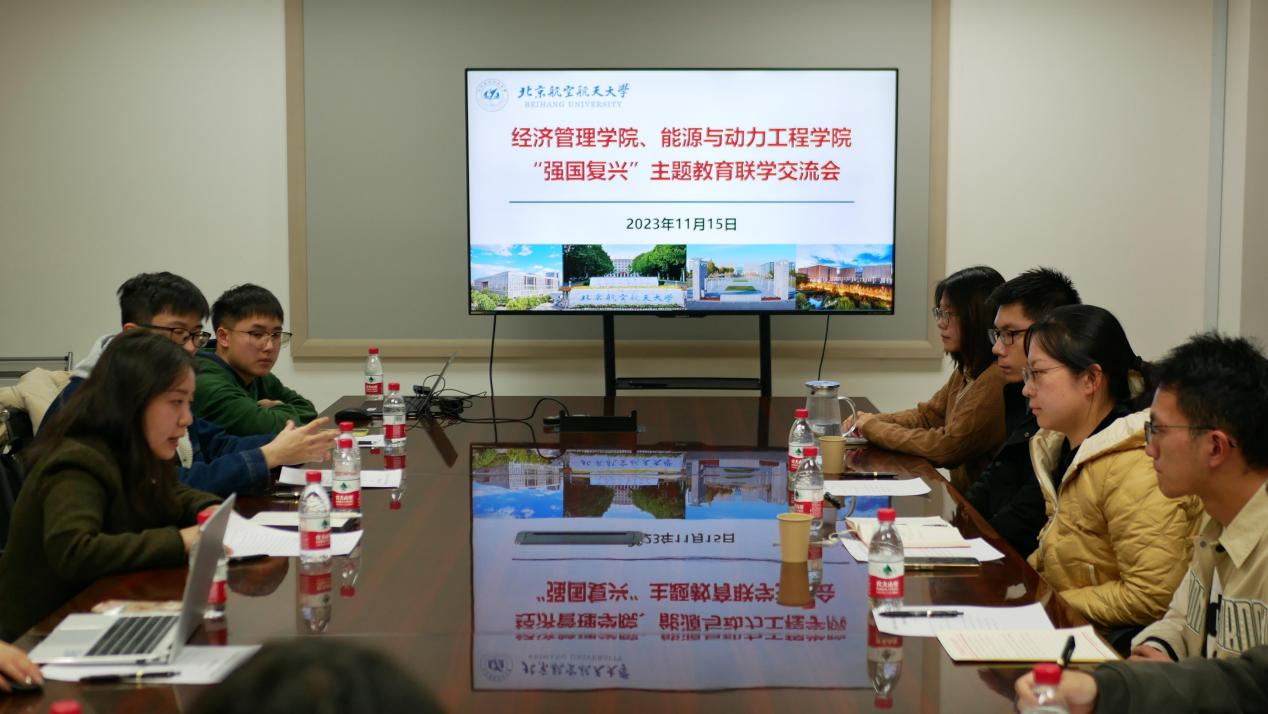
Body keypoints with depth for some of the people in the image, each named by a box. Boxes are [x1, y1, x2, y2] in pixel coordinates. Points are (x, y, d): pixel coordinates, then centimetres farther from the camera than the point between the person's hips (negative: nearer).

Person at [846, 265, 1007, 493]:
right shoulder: (967, 371, 11)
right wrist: (870, 420, -2)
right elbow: (926, 415, 17)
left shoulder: (997, 380, -21)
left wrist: (873, 427, -9)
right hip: (963, 497, 8)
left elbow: (947, 447, -20)